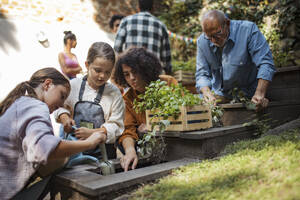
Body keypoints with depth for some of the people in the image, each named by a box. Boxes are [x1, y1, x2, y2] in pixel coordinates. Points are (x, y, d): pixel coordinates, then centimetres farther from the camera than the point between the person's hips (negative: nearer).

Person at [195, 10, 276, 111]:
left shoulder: (248, 30, -18)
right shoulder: (202, 42, -7)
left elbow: (265, 64, -20)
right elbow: (202, 74, -3)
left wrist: (260, 94, -31)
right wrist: (207, 92, -23)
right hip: (220, 96, 2)